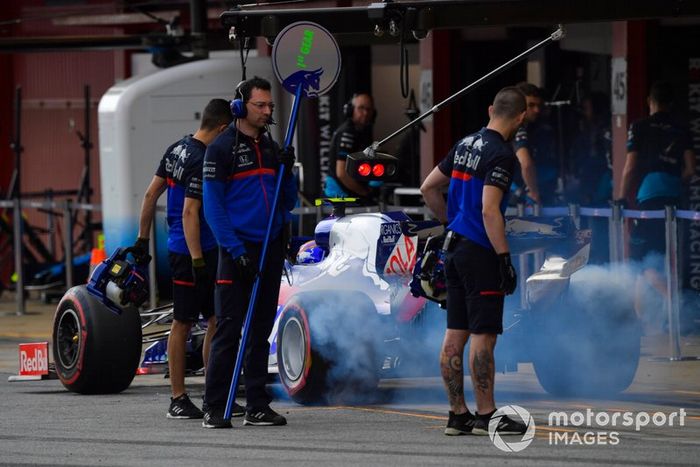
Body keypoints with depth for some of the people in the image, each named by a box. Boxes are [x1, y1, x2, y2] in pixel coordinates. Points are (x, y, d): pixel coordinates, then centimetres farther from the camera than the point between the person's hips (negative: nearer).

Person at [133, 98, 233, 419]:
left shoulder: (178, 149, 10)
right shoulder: (202, 161, -19)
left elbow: (151, 194, 15)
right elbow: (189, 213, -23)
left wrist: (143, 238, 21)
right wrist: (197, 261, -23)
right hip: (195, 251, -9)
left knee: (217, 320, 10)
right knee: (183, 322, -1)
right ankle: (178, 401, 6)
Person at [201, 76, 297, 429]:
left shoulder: (273, 148, 14)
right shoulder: (222, 148, -5)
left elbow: (287, 204, 16)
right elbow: (213, 206, -9)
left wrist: (287, 171, -2)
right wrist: (235, 251, -17)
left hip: (271, 250, 6)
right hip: (238, 251, -6)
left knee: (261, 330, 8)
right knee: (228, 329, -7)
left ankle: (257, 407, 12)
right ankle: (214, 409, -4)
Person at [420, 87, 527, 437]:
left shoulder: (466, 144, 12)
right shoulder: (501, 154, -13)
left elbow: (428, 188, 18)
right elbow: (489, 210, -20)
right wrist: (505, 259, -18)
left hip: (455, 247, 9)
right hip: (480, 251, -9)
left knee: (455, 335, 8)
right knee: (483, 335, -6)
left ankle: (458, 415, 12)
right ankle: (485, 416, -4)